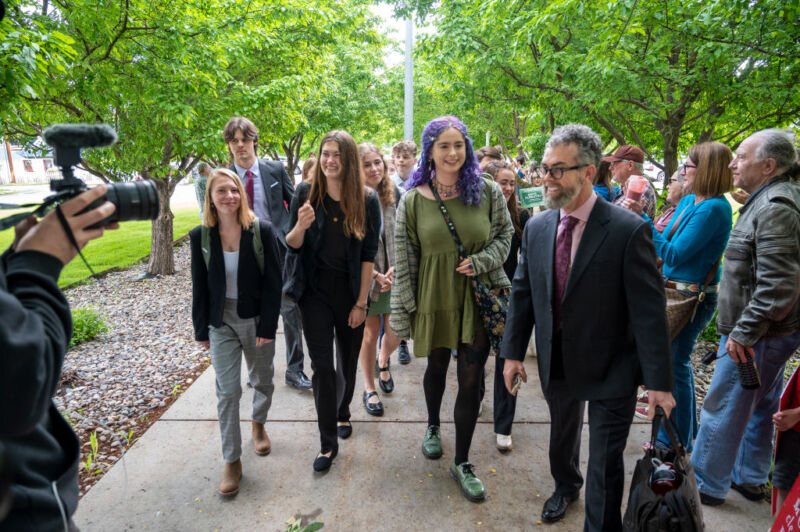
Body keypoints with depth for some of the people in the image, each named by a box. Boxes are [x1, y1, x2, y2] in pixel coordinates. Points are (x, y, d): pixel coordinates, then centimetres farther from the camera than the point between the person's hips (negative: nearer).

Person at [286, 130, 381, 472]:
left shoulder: (367, 200, -6)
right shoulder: (306, 194, -3)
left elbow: (369, 254, -6)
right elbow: (292, 246, 0)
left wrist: (361, 303, -8)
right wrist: (301, 226, -23)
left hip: (351, 293, 0)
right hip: (316, 292, 0)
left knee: (349, 361, 15)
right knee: (321, 365, -1)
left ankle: (343, 412, 43)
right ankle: (328, 441, 14)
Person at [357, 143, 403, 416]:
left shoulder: (394, 194, 2)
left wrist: (397, 267, -10)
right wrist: (376, 275, -12)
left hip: (395, 276, 3)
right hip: (366, 277, -3)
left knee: (396, 331, 6)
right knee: (370, 332, 7)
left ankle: (383, 362, 41)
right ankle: (369, 388, 27)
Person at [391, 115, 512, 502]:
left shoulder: (487, 191, -3)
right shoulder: (413, 200, -5)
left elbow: (505, 234, 6)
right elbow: (403, 260, -3)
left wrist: (481, 261, -14)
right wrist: (403, 310, -5)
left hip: (478, 297, 0)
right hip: (434, 297, 0)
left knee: (470, 380, 4)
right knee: (437, 367, 20)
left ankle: (462, 463, 23)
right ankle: (433, 426, 50)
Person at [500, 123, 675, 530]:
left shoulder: (629, 230, -18)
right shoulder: (537, 228, -4)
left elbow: (649, 309, -17)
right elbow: (522, 293, 2)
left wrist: (658, 381, -16)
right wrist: (513, 351, 2)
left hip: (611, 369, -4)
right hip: (556, 362, 5)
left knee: (605, 464, 7)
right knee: (562, 435, 27)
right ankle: (566, 485, 57)